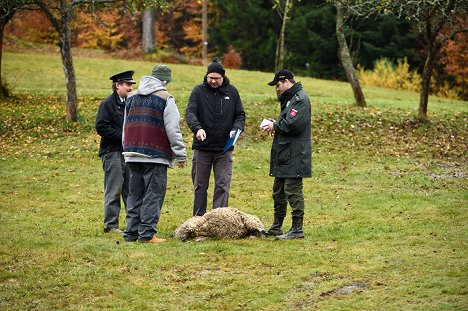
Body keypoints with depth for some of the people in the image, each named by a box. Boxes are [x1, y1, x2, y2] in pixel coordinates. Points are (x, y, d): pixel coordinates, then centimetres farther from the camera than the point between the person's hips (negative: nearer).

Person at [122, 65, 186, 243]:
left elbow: (126, 127, 20)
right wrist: (181, 155, -2)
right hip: (155, 155, -6)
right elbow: (173, 130, -8)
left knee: (134, 195, 12)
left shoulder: (132, 99, 16)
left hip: (132, 155, 6)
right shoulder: (165, 98, -5)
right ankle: (146, 234, -7)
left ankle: (131, 232, 12)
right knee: (153, 195, -3)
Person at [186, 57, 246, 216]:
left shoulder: (232, 92, 5)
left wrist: (236, 129, -11)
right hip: (202, 147, 0)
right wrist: (197, 128, -31)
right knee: (200, 185, 8)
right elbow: (190, 112, -11)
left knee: (222, 186, -4)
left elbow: (240, 115, 10)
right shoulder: (199, 91, -1)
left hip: (224, 149, 0)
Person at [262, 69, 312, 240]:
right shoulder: (289, 98, 20)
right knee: (278, 191, 16)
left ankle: (297, 229, -5)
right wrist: (276, 123, 9)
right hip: (284, 155, 11)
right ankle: (276, 227, 25)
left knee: (293, 191, -9)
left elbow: (294, 124, -25)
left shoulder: (300, 99, -14)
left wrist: (276, 125, -11)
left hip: (294, 156, -11)